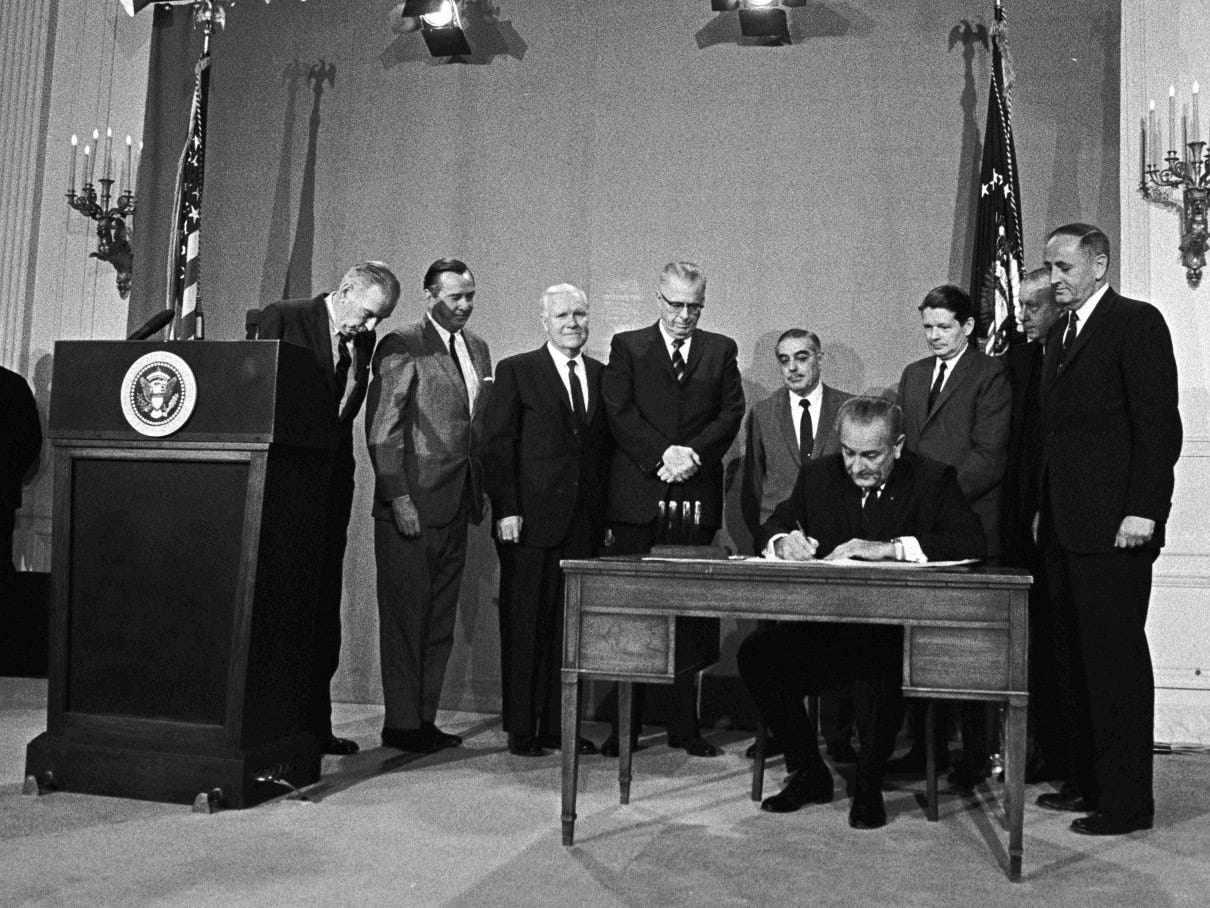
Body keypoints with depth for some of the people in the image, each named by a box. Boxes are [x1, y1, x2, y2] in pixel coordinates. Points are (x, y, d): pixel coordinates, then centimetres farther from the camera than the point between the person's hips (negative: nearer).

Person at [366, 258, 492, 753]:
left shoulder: (477, 348, 15)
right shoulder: (401, 347, -7)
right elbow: (381, 431, -10)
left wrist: (479, 491, 11)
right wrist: (399, 498, -15)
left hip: (457, 506, 7)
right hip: (411, 507, -7)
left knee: (440, 621, 11)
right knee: (405, 619, 2)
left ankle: (425, 719, 21)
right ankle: (400, 724, 12)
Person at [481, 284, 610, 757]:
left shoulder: (602, 375, 13)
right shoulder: (515, 371, 1)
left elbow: (606, 447, 12)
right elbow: (497, 446, -3)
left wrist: (606, 514, 6)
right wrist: (506, 509, -11)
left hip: (585, 523, 4)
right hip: (531, 520, -4)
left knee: (572, 626, 8)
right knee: (524, 625, 3)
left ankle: (559, 724, 18)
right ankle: (521, 730, 13)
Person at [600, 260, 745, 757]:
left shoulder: (721, 350, 14)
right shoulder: (627, 346, 9)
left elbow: (731, 413, 4)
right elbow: (619, 413, -2)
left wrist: (693, 454, -10)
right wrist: (664, 452, -13)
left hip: (697, 496, 1)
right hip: (638, 495, -1)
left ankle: (685, 725, 12)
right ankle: (626, 723, 11)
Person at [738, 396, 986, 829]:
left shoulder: (933, 479, 0)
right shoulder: (819, 475, 10)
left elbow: (973, 543, -15)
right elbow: (771, 527, 15)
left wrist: (889, 547, -25)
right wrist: (784, 541, -11)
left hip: (902, 633, -3)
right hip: (824, 626, 4)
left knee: (877, 660, -37)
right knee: (756, 652, -22)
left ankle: (869, 787, -10)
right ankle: (808, 773, -1)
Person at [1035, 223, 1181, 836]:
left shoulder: (1137, 321, -4)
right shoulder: (1059, 333, 20)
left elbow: (1158, 421, -12)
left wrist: (1143, 509, -18)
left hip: (1113, 525, -8)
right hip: (1064, 524, 8)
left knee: (1116, 658, -3)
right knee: (1074, 661, 11)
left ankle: (1127, 802, 6)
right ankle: (1087, 782, 21)